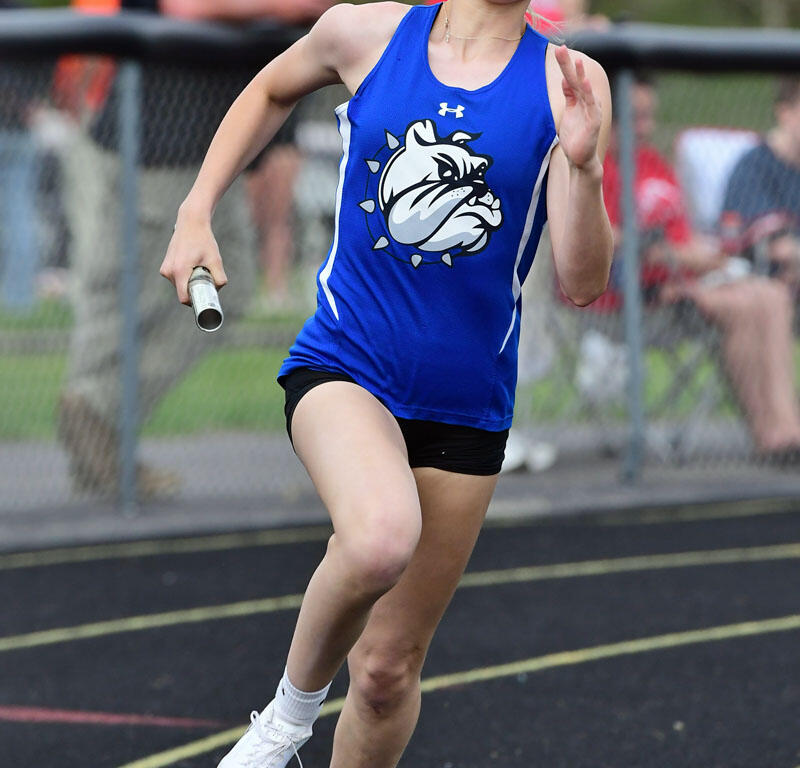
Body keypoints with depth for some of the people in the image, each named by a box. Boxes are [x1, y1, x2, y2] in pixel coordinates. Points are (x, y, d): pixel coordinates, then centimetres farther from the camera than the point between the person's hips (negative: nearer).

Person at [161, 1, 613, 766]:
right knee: (381, 536, -34)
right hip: (344, 365, -2)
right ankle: (294, 705, -8)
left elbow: (582, 284, -9)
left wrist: (582, 163, -25)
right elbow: (272, 89, 21)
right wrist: (195, 212, 12)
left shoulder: (564, 82, -3)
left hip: (465, 407, 2)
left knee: (387, 670, 7)